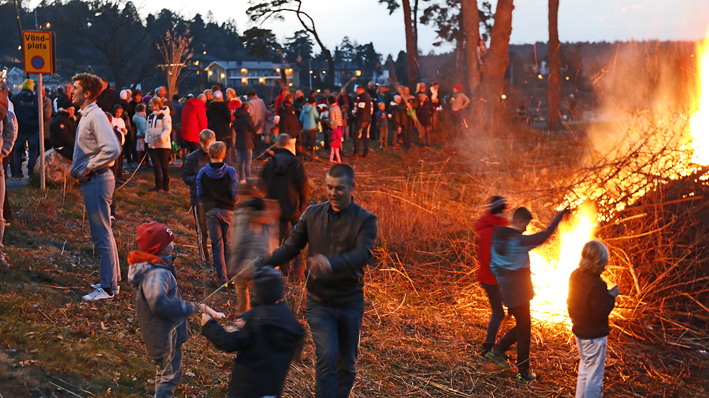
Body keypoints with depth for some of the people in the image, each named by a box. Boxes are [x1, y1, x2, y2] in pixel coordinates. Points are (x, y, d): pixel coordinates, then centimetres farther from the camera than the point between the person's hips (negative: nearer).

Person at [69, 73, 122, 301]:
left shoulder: (96, 117, -17)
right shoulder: (86, 116, 15)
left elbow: (112, 149, -28)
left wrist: (88, 168, -19)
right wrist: (80, 170, 11)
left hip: (97, 180, -11)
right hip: (91, 180, 11)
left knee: (102, 235, -6)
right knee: (103, 233, 16)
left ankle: (108, 288, -1)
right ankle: (112, 280, 26)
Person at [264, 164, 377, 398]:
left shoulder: (365, 221, -8)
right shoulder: (313, 214, 3)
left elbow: (363, 255, -25)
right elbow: (291, 247, 8)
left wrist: (331, 264, -44)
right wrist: (264, 264, -10)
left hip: (350, 304, 0)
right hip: (319, 303, 0)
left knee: (347, 364, 11)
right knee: (327, 357, -15)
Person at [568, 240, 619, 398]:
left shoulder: (575, 275, -2)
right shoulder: (597, 284, -26)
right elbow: (600, 314, -24)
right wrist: (611, 296, -15)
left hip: (579, 331, 8)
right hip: (594, 336, -8)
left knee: (584, 369, 25)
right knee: (594, 376, 3)